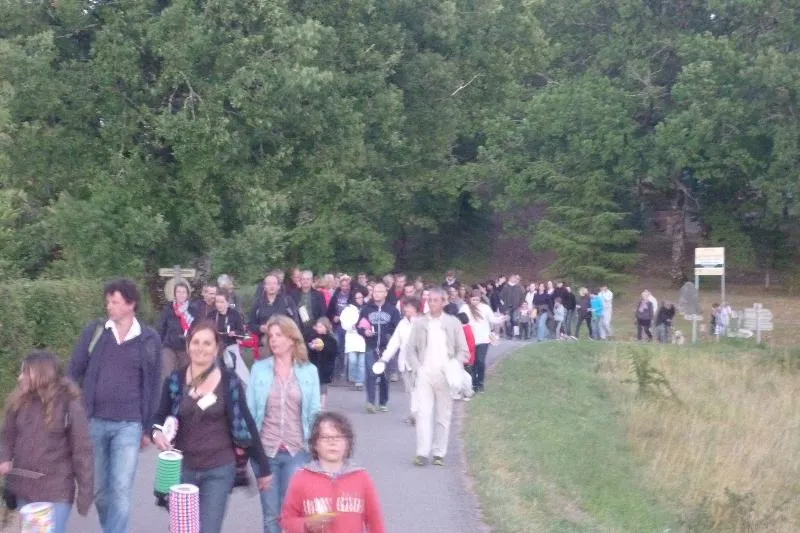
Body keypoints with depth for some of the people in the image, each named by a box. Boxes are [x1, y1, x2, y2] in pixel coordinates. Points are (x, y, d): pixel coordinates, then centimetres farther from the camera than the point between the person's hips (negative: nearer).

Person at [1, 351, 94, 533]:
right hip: (24, 492, 5)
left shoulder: (69, 406, -11)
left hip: (56, 494, -5)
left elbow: (82, 451, -9)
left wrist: (85, 492, -9)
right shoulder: (19, 403, 2)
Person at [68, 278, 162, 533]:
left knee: (121, 490, -7)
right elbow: (74, 374, 6)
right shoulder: (94, 332, 1)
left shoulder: (149, 339, 0)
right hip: (93, 422, 2)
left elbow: (153, 385, 6)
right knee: (99, 489, 11)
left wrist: (148, 427, 6)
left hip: (129, 425, -2)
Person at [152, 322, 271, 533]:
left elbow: (246, 424, 0)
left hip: (219, 470, -2)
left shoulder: (229, 381, -6)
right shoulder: (175, 380, -1)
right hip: (183, 468, 3)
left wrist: (263, 467, 3)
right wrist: (157, 433, -18)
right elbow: (160, 417, 6)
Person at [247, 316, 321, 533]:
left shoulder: (309, 371, 1)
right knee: (271, 515, 7)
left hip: (296, 451, 0)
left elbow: (314, 412, 3)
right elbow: (250, 410, 3)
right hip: (265, 450, 1)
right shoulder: (259, 369, 1)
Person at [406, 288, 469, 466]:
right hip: (425, 375, 0)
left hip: (445, 376, 0)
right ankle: (422, 453, -13)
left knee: (443, 416, 4)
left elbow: (463, 351, 7)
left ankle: (439, 453, 12)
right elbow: (411, 349, 9)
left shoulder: (453, 323, 5)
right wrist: (417, 368, -4)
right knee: (423, 413, -11)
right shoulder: (419, 323, 6)